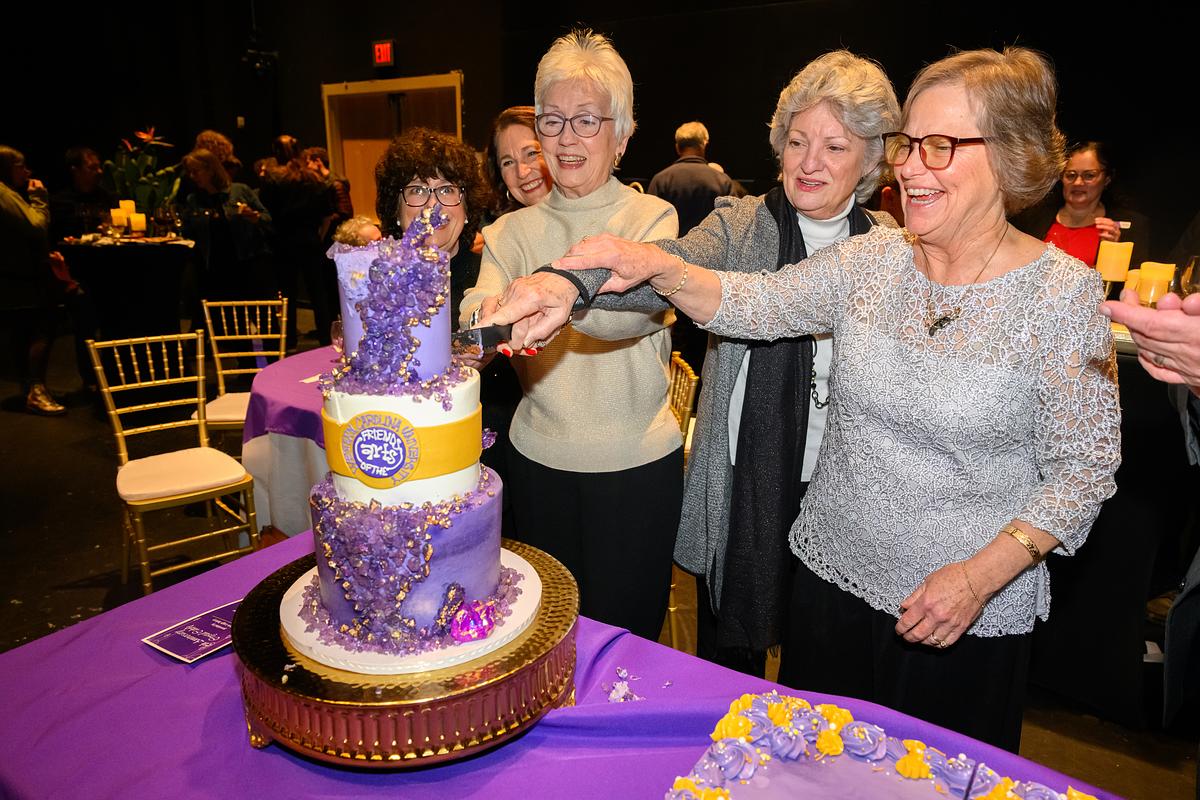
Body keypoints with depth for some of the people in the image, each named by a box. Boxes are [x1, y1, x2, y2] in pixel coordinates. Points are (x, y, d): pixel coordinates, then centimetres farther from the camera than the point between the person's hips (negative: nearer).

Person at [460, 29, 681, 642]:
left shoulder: (652, 217, -5)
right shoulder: (512, 230, 4)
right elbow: (478, 313, -13)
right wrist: (482, 320, -37)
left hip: (637, 464, -3)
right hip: (539, 462, 3)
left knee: (624, 632, 11)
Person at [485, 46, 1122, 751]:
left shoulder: (1065, 292, -13)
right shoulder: (873, 259, -2)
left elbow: (1085, 466, -9)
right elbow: (755, 304, -12)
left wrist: (981, 575, -18)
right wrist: (655, 265, -29)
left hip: (967, 615, -3)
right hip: (833, 575, 4)